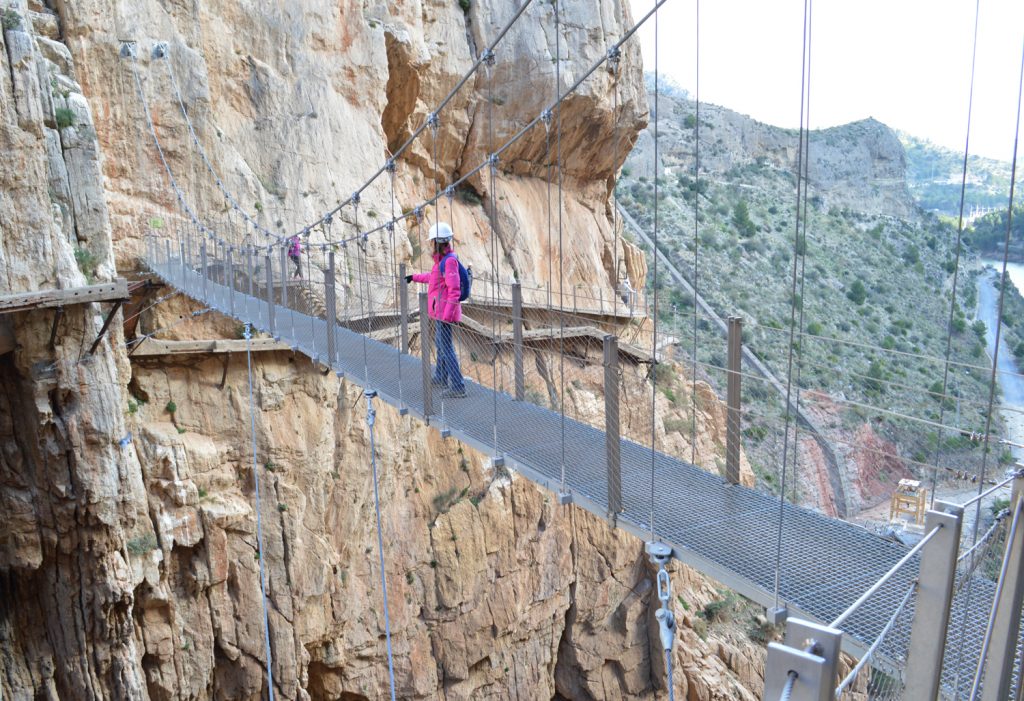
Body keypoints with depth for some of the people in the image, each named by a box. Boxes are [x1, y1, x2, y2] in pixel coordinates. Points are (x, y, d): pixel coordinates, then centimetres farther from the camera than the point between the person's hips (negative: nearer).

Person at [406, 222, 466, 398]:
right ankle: (441, 377, 39)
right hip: (441, 311, 10)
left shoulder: (449, 261, -21)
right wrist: (414, 277, 40)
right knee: (440, 343, 23)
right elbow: (434, 277, 29)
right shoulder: (443, 259, 9)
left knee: (446, 347, -8)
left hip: (445, 310, -10)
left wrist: (447, 315, -27)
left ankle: (458, 387, -6)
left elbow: (455, 290, -25)